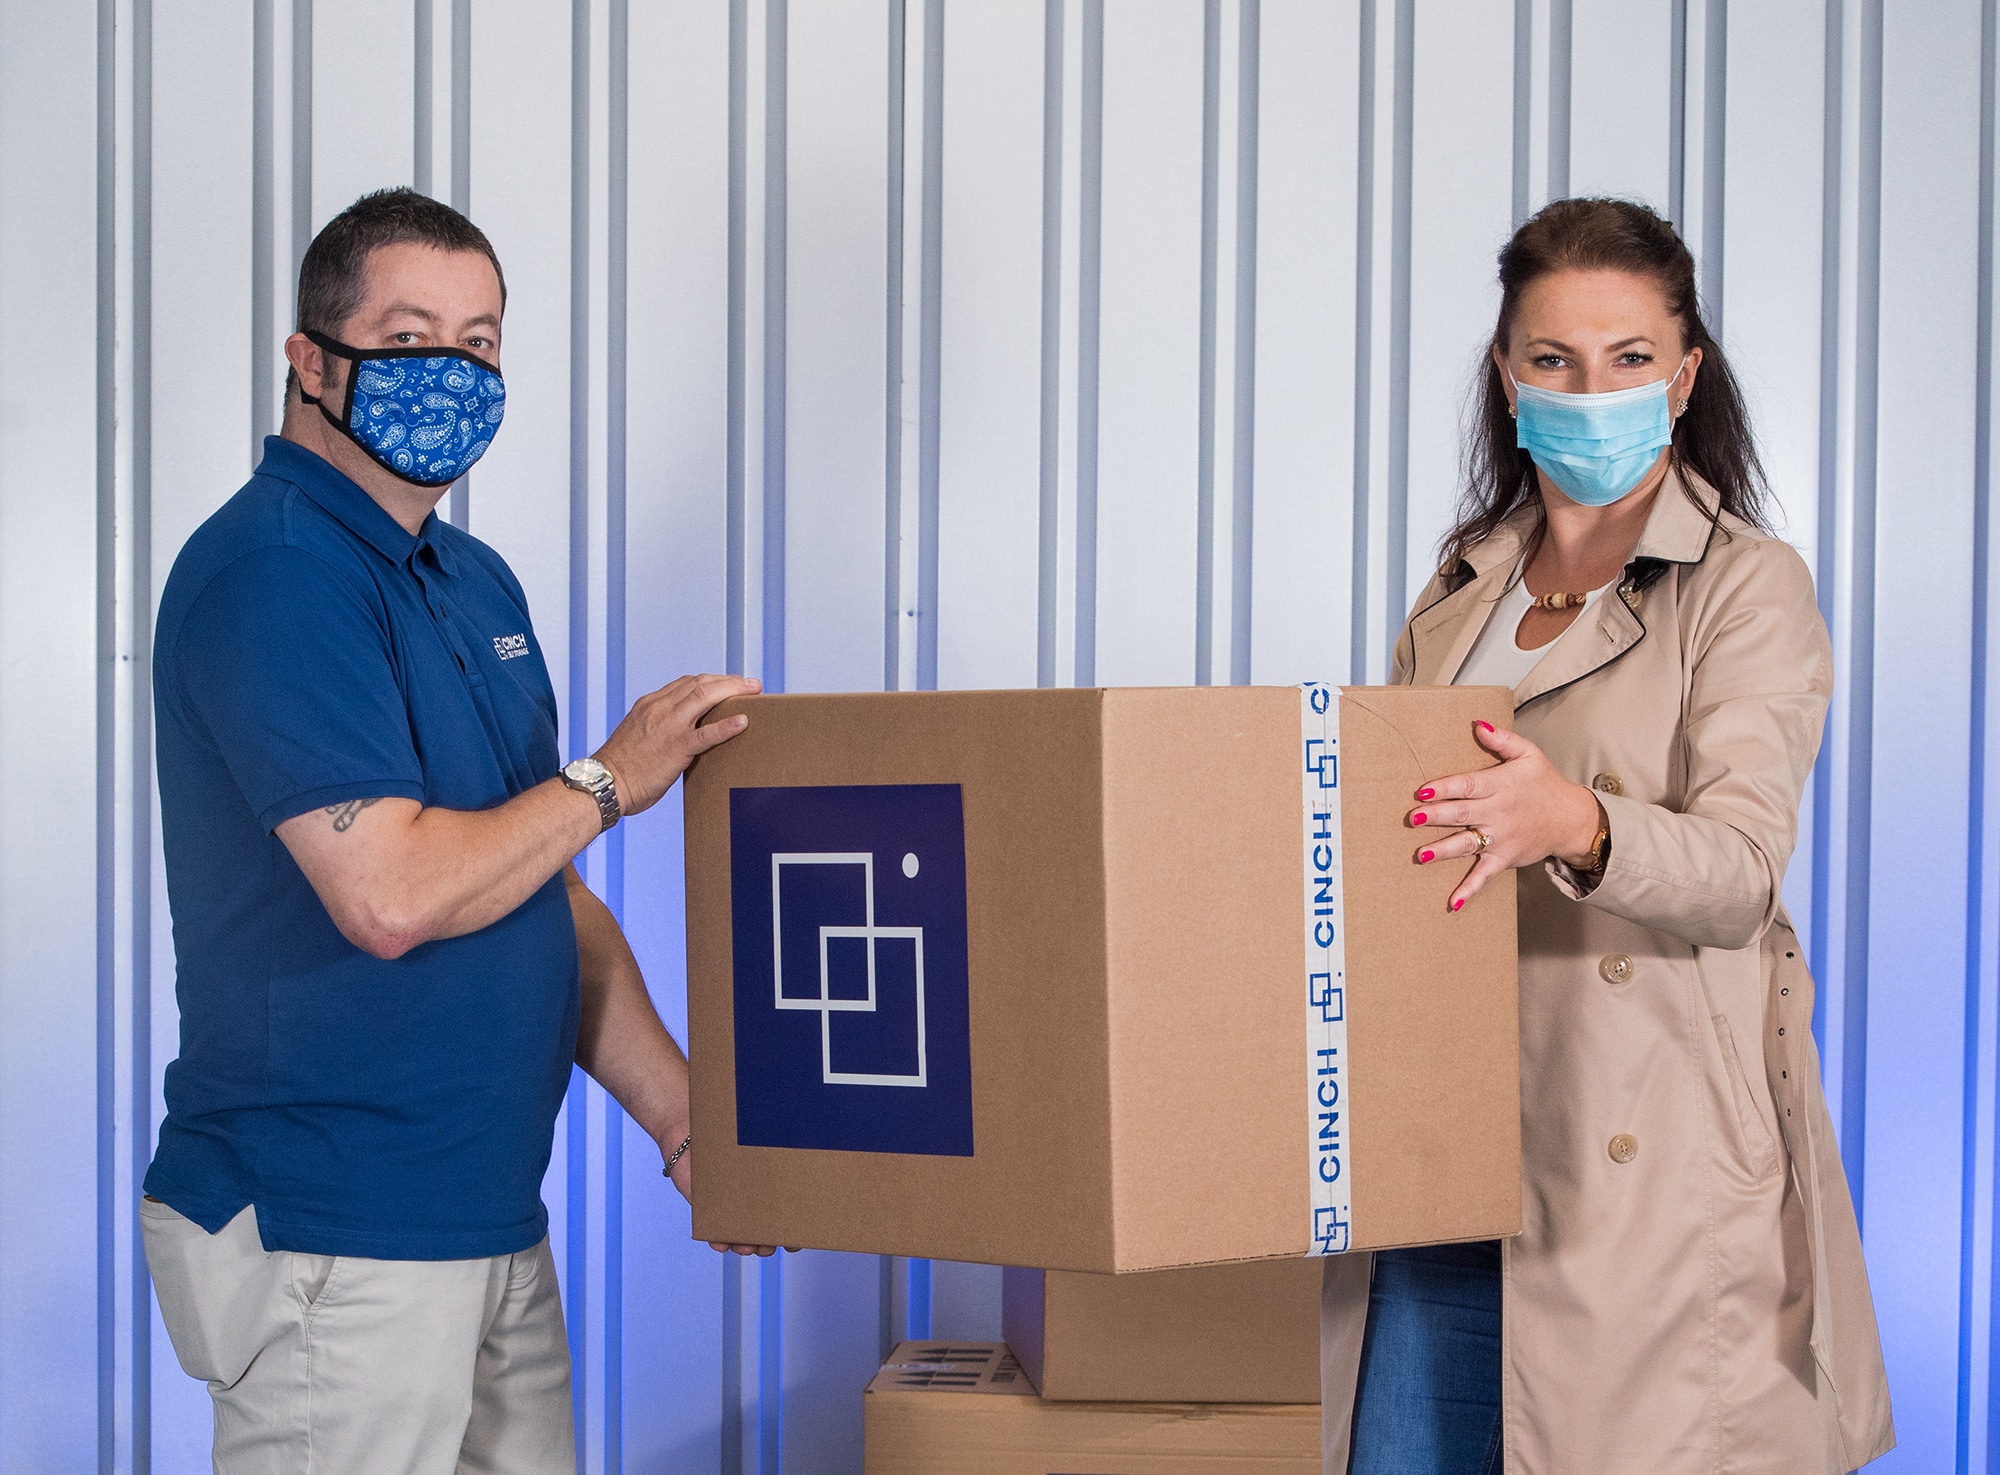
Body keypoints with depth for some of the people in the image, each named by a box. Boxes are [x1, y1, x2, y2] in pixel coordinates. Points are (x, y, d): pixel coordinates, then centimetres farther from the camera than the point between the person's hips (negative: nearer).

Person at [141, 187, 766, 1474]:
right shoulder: (271, 572, -15)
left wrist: (687, 1125, 12)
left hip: (494, 1215, 9)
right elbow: (390, 895, -24)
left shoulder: (479, 582, 14)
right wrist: (609, 781, -11)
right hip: (336, 1243, -9)